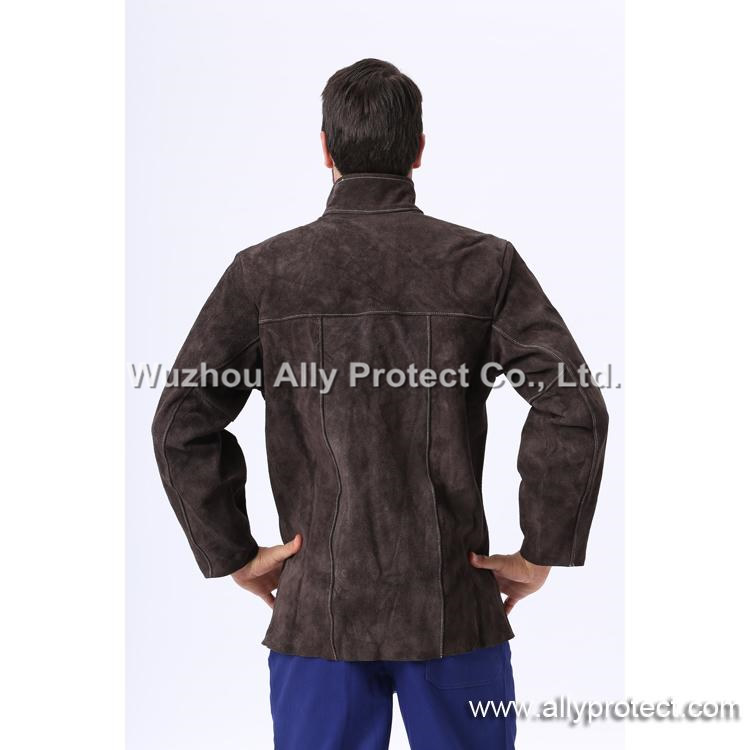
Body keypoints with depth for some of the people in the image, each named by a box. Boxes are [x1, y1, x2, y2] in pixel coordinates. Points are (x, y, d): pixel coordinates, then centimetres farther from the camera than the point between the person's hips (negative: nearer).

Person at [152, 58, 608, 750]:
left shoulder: (264, 271, -3)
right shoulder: (485, 264, -5)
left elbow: (182, 424, -6)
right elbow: (573, 411, -13)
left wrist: (233, 555, 2)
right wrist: (541, 555, -3)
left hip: (318, 609, 1)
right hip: (455, 611, 0)